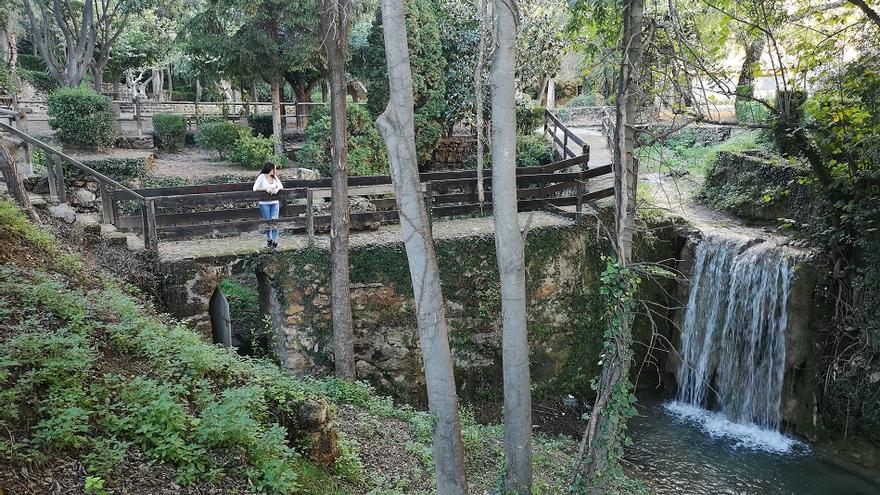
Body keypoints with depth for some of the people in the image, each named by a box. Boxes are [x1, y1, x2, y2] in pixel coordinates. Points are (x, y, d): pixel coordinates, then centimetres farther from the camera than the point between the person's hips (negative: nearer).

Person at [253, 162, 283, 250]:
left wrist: (277, 189, -18)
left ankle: (275, 241, -2)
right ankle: (269, 239, 24)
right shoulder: (261, 177, -7)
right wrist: (265, 188, -22)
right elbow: (255, 188, -11)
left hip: (274, 202, 3)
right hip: (264, 203, -3)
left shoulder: (275, 177, 6)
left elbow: (281, 186, 3)